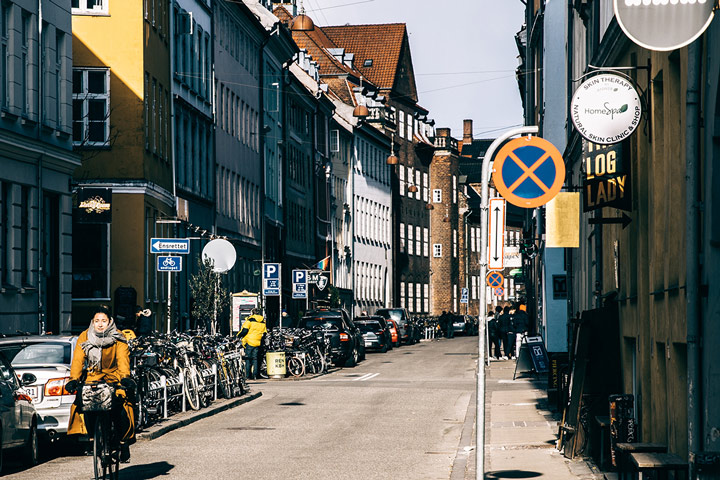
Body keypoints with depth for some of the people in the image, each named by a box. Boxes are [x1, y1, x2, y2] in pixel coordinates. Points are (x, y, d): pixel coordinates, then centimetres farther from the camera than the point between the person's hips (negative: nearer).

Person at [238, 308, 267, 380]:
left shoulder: (250, 320, -6)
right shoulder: (263, 322, 12)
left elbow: (244, 330, -12)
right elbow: (264, 333, 14)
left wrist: (238, 336, 3)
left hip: (249, 342, -5)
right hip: (258, 343, 5)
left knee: (248, 358, 1)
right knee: (255, 359, 9)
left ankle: (248, 375, -2)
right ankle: (255, 375, 5)